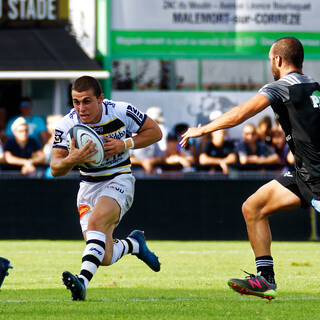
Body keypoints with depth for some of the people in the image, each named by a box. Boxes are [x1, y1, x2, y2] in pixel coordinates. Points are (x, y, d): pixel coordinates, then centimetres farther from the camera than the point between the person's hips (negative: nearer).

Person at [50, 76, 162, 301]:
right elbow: (55, 169, -14)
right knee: (105, 258, -5)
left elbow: (155, 132, -2)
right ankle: (134, 244, 30)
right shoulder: (67, 126, -12)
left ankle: (83, 281, -46)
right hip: (89, 186, 3)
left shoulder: (121, 112, -14)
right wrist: (72, 159, -37)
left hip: (119, 179, -3)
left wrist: (125, 145, -17)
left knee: (95, 221, -34)